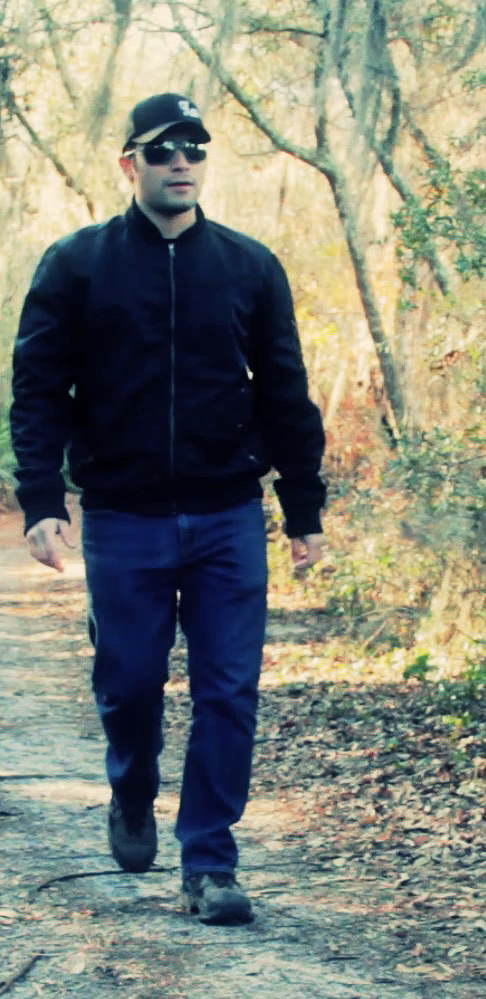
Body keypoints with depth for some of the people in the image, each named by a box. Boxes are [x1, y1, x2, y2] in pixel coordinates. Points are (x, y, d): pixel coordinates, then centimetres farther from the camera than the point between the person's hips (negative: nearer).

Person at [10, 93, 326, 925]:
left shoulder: (251, 268, 5)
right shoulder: (76, 265, 0)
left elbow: (287, 398, 8)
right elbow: (38, 391, -2)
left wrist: (304, 512, 6)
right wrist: (41, 503, -12)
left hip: (229, 520, 1)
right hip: (123, 521, -1)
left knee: (228, 694, -2)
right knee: (128, 683, 9)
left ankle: (209, 864, 7)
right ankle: (132, 800, 38)